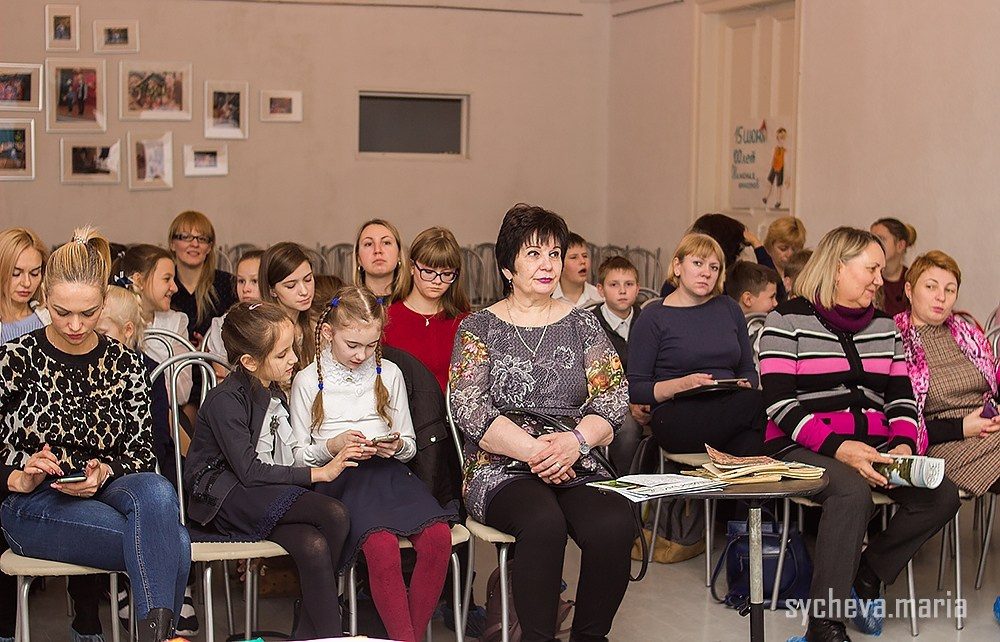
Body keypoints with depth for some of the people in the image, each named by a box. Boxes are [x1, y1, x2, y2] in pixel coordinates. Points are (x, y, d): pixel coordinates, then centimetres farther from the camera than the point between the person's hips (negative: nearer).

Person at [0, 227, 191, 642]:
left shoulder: (124, 363, 9)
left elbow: (143, 452, 6)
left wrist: (104, 472, -15)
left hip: (106, 490, 4)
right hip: (33, 504, -4)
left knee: (157, 491, -36)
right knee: (170, 542, -31)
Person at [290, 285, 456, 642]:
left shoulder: (388, 373, 14)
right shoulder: (308, 381, 7)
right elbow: (299, 455, 8)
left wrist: (397, 446, -5)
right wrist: (333, 446, -11)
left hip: (388, 470, 3)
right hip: (338, 479, -3)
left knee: (438, 537, -27)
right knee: (382, 546, -34)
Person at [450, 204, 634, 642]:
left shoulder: (581, 325, 15)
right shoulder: (479, 329, 7)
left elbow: (614, 396, 6)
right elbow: (469, 409, -5)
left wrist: (576, 440, -14)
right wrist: (533, 450, -17)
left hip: (577, 469, 2)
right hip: (501, 471, -2)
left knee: (615, 524, -29)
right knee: (544, 521, -35)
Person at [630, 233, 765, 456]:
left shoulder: (730, 309, 22)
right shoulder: (654, 317, 6)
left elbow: (748, 370, 26)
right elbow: (634, 389, 1)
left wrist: (746, 385, 2)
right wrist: (681, 385, -14)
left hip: (728, 411, 5)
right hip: (674, 418, -5)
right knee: (757, 403, -34)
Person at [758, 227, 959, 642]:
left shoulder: (883, 327, 17)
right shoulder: (788, 321, -2)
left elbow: (902, 397, 14)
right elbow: (779, 403, -11)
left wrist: (903, 444, -8)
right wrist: (837, 447, -23)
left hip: (873, 445, 6)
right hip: (803, 448, -6)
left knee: (942, 496, -18)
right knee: (853, 493, -37)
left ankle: (868, 574, 4)